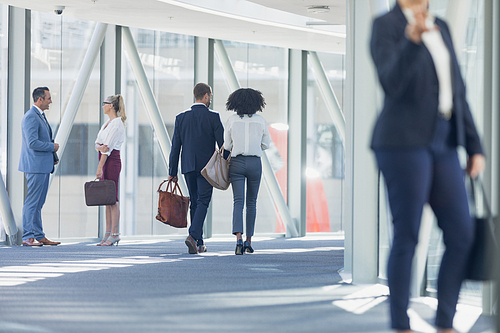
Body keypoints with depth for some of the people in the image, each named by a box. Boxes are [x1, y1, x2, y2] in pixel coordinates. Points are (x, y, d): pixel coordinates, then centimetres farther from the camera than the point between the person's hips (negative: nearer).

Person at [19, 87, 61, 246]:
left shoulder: (40, 116, 18)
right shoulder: (31, 117, -15)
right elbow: (33, 143, -23)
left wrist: (53, 156, 13)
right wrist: (52, 146, -11)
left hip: (43, 166, 10)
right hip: (35, 166, -10)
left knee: (38, 203, 12)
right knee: (32, 202, -8)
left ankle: (39, 236, 15)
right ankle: (27, 237, -6)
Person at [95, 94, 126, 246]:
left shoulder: (117, 123, -12)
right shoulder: (107, 123, 17)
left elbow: (108, 147, -16)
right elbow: (97, 144, 14)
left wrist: (99, 167, -18)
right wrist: (99, 147, -11)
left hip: (112, 160, -10)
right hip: (104, 160, 10)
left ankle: (115, 234, -8)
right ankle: (108, 234, 10)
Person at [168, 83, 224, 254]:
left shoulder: (181, 117, 4)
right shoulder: (213, 117, -6)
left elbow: (175, 147, 4)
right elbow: (222, 144, -7)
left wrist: (172, 172, 7)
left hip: (188, 167, 4)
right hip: (207, 167, -4)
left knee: (194, 202, 13)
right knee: (203, 202, -3)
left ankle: (199, 243, 16)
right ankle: (193, 236, -22)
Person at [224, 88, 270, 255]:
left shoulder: (232, 120, -2)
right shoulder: (260, 120, 0)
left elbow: (227, 146, 3)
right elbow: (266, 144, 9)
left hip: (236, 163, -1)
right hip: (255, 163, 1)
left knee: (238, 201, -6)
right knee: (251, 202, 14)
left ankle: (239, 237, -26)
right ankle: (248, 240, 18)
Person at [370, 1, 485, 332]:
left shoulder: (440, 29, 17)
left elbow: (457, 93, 18)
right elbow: (392, 84, -22)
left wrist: (475, 147, 13)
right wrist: (413, 38, -38)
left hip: (441, 145, 7)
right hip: (403, 142, -7)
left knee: (462, 235, 0)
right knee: (407, 238, -5)